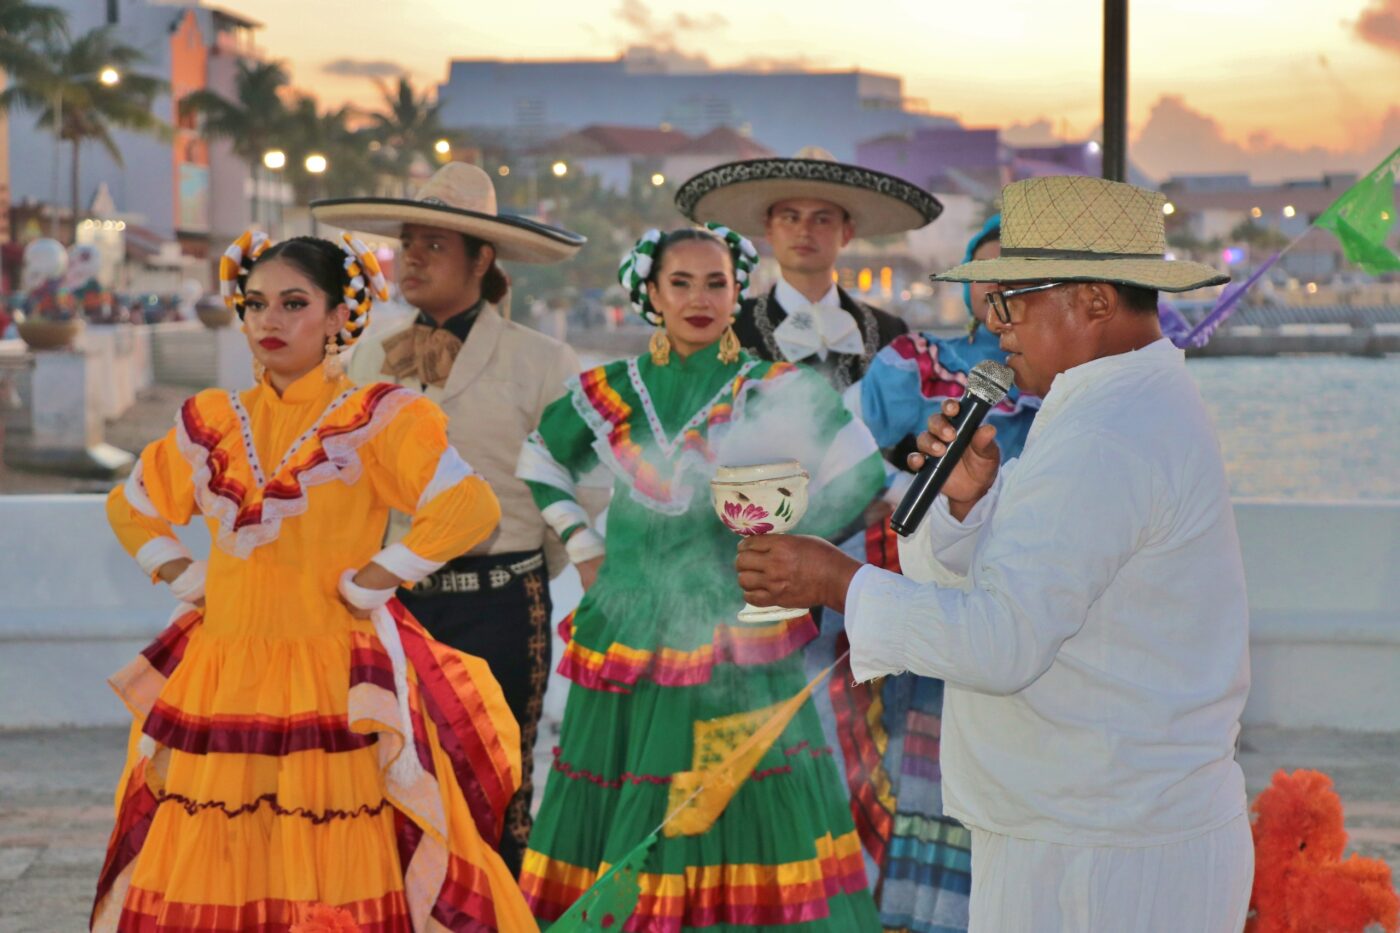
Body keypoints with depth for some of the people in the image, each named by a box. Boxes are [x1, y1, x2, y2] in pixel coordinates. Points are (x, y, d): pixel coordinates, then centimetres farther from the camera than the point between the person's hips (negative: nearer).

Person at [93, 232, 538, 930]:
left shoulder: (374, 419, -3)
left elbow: (472, 508, -15)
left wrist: (372, 582, -13)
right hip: (221, 682, 5)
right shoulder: (212, 423, 11)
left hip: (337, 685, -4)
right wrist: (183, 577, 11)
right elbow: (129, 508, 26)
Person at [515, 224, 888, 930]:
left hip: (740, 652, -2)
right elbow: (541, 460, 24)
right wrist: (580, 543, 14)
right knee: (622, 838, 5)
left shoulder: (776, 389, 0)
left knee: (743, 815, -3)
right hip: (627, 650, 3)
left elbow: (860, 470, 0)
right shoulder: (610, 392, 8)